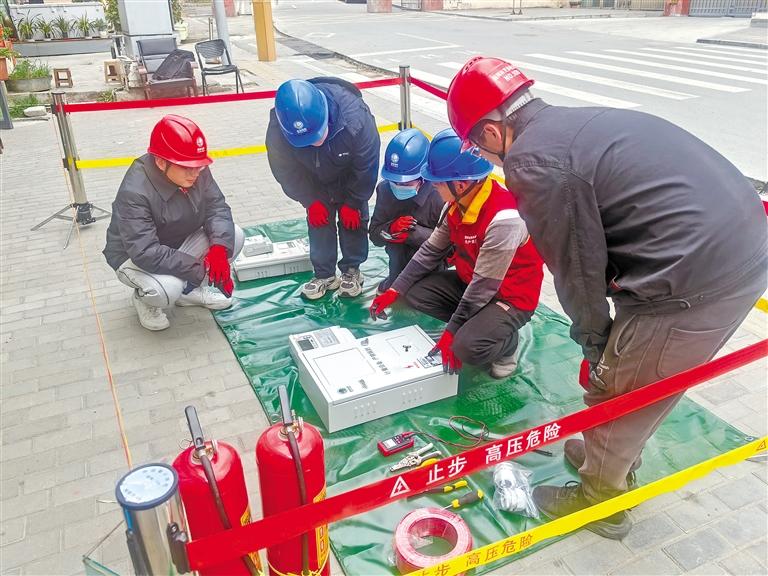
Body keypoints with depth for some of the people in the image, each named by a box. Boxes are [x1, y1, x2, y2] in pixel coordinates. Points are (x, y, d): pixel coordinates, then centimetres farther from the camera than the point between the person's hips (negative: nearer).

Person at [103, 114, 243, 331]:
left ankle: (190, 290, 7)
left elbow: (217, 207, -11)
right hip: (134, 257, -6)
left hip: (180, 244, 6)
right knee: (167, 289, -37)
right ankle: (144, 298, 3)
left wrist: (219, 247, -31)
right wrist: (200, 269, -37)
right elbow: (145, 253, -37)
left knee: (233, 236, -14)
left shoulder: (197, 171, -16)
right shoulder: (134, 192, -33)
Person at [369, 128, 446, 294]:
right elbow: (374, 235, -7)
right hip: (400, 256, 4)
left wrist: (413, 233, -34)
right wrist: (391, 228, -29)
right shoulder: (385, 189, -12)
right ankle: (396, 280, 3)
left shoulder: (440, 195, -26)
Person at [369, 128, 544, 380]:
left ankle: (506, 343, 4)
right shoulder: (458, 203, -8)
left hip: (510, 296, -8)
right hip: (470, 283, 8)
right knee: (415, 292, -4)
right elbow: (431, 251, 3)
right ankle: (472, 325, 6)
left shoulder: (504, 219, -33)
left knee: (468, 348, -30)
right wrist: (394, 291, 1)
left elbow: (484, 285, -27)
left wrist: (452, 331, -19)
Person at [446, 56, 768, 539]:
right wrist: (602, 336, 18)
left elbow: (577, 267, -7)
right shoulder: (582, 123, 15)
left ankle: (599, 500, 34)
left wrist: (594, 340, 10)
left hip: (695, 281, -9)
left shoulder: (534, 161, -13)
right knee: (645, 387, 27)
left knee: (614, 391, 12)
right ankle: (615, 458, 49)